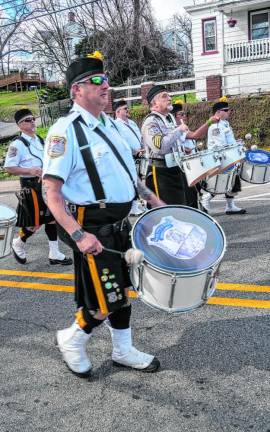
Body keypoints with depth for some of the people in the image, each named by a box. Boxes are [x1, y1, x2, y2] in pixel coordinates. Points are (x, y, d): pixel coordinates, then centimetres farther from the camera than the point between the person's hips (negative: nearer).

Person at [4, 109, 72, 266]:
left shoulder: (40, 140, 12)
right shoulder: (18, 144, -12)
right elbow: (9, 168, -15)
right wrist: (30, 171, -25)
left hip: (47, 184, 7)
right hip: (31, 186, -7)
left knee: (52, 218, 9)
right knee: (35, 222, -1)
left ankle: (54, 254, 18)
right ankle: (18, 243, 27)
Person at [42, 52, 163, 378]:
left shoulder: (108, 124, 10)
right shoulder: (65, 130, -16)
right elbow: (51, 191, -21)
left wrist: (152, 198, 16)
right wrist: (78, 235, -29)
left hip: (119, 225, 8)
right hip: (92, 229, -8)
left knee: (122, 291, 17)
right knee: (104, 303, -1)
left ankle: (123, 351, 35)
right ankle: (71, 340, 27)